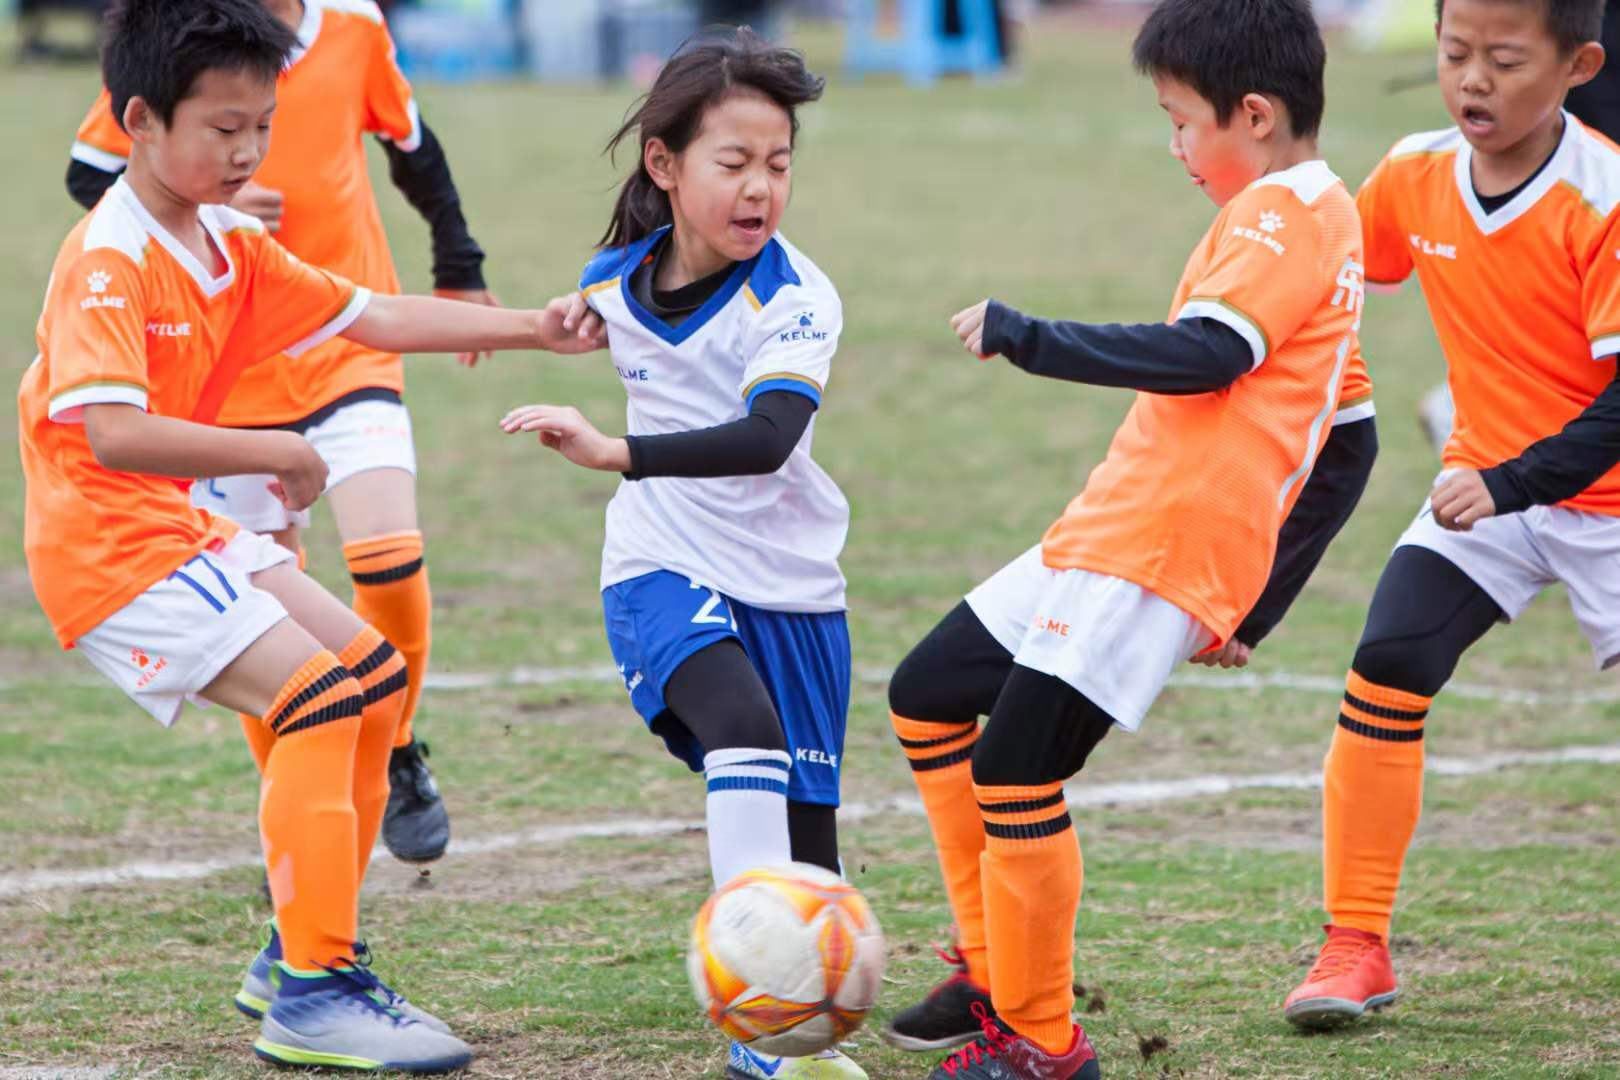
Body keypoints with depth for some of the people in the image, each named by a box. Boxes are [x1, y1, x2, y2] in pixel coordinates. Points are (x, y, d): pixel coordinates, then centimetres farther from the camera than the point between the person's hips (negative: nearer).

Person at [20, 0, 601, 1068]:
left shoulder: (233, 248, 10)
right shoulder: (109, 261, -19)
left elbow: (373, 316, 14)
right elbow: (113, 431, -31)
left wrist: (527, 328, 7)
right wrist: (277, 455, -26)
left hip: (181, 531, 10)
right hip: (108, 548, -10)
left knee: (376, 675, 13)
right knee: (318, 695, -20)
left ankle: (305, 952, 20)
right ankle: (313, 999, -19)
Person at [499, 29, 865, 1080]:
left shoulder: (795, 298, -19)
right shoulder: (614, 281, -6)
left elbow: (768, 438, -37)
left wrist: (619, 452, -47)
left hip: (791, 583, 0)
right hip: (664, 569, 0)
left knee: (806, 835, 4)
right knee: (744, 733, -29)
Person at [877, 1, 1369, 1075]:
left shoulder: (1284, 212, -11)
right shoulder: (1314, 212, 21)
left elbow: (1206, 353, -27)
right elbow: (1341, 423, 26)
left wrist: (1022, 333, -19)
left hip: (1164, 548, -11)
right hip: (1107, 534, 11)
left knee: (1014, 766, -14)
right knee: (927, 698, 16)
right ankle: (999, 976, 20)